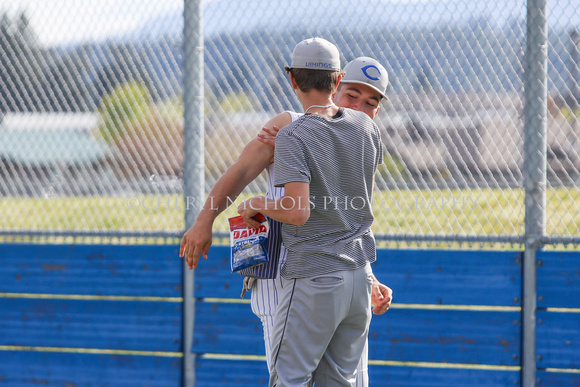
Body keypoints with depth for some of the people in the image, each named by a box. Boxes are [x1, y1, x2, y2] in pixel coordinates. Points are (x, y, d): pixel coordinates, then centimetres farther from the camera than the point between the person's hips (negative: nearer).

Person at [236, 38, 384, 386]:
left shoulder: (294, 137, -15)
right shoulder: (366, 126, 5)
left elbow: (298, 212, -23)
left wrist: (256, 204, -5)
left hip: (314, 281, -7)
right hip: (360, 276, 7)